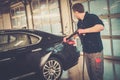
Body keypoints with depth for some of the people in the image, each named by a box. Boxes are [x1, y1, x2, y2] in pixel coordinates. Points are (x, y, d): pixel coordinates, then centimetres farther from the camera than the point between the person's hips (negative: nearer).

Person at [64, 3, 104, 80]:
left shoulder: (92, 17, -13)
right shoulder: (79, 23, 12)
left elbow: (101, 27, -31)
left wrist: (84, 30, -27)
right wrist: (68, 37, 28)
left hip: (96, 51, -7)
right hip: (86, 51, 7)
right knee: (90, 73, 15)